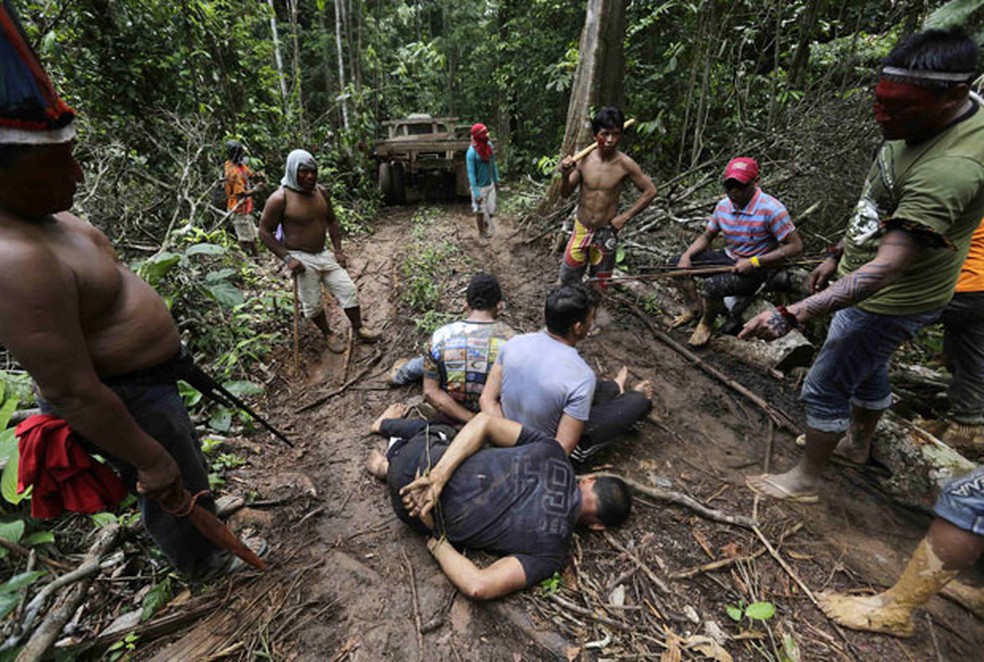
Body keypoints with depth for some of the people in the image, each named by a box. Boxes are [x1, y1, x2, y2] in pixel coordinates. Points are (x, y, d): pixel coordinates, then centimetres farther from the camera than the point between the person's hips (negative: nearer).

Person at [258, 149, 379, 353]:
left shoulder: (321, 192, 1)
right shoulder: (280, 199, -16)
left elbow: (332, 221, 13)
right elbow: (265, 231, -11)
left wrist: (338, 250, 5)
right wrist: (287, 258, -18)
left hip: (323, 253, 5)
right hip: (301, 259, -5)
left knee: (348, 290, 3)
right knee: (313, 304, 5)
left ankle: (358, 329, 21)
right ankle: (328, 335, 28)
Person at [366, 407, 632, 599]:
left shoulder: (552, 452, -14)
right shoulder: (552, 552, -17)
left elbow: (483, 422, -16)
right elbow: (479, 587, -24)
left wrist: (438, 476, -18)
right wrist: (437, 541, -11)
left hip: (422, 458, 2)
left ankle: (388, 424, 41)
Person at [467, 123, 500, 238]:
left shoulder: (489, 144, -3)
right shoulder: (472, 152, -23)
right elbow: (471, 174, -21)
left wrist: (496, 179, 17)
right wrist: (476, 193, -22)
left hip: (490, 184, 6)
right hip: (480, 187, -6)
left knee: (491, 209, 14)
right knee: (480, 211, 11)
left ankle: (488, 228, 40)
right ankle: (482, 232, 31)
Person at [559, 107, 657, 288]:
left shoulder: (625, 164, -14)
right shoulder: (584, 159, -10)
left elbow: (650, 190, -3)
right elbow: (565, 194, -2)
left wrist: (625, 216, -9)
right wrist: (565, 176, -23)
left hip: (606, 233, -1)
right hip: (581, 230, 2)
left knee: (598, 285, 11)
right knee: (567, 279, 11)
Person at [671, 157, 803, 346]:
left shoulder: (771, 209, -21)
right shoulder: (723, 205, -2)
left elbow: (795, 246, -18)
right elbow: (707, 236, 9)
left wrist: (754, 262, -26)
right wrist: (687, 255, -10)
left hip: (757, 269, -7)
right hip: (729, 259, 7)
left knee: (712, 286, -33)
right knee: (679, 264, -2)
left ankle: (707, 323, 0)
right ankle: (694, 307, 16)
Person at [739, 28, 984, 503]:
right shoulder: (922, 121, -3)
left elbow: (885, 269, -39)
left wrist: (792, 316, -45)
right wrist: (838, 253, 15)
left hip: (889, 301, -9)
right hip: (863, 277, 10)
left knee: (824, 389, 2)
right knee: (867, 370, 27)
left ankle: (806, 480, 23)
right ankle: (858, 443, 52)